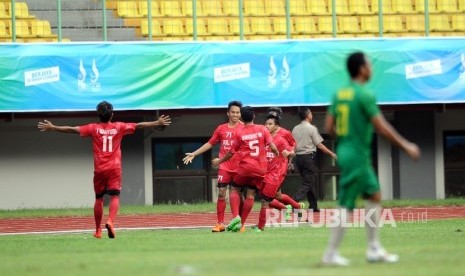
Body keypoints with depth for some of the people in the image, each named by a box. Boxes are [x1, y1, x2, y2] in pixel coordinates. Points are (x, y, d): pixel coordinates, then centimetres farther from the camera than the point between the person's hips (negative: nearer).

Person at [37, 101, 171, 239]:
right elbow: (139, 125, 7)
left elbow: (72, 129, -1)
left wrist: (52, 128, 5)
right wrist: (157, 123, 16)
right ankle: (111, 221, -32)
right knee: (115, 196, -6)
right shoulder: (119, 127, 4)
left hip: (99, 169, 1)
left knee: (99, 198, 11)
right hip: (114, 168, -1)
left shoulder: (94, 128, 2)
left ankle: (98, 230, 17)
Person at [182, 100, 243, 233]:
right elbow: (210, 143, 17)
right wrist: (194, 154, 16)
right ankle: (220, 224, 1)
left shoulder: (244, 128, 1)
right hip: (225, 167, 2)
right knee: (221, 193, -4)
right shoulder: (221, 129, 8)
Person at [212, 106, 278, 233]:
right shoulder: (262, 129, 1)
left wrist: (219, 161, 21)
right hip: (260, 169, 2)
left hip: (245, 166, -2)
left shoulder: (240, 133, -2)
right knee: (250, 195, 8)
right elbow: (273, 147, -4)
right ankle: (241, 224, 5)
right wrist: (278, 155, 17)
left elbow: (231, 153, 5)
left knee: (234, 190, 11)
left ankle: (236, 216, -11)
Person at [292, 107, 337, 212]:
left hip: (298, 157, 7)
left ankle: (313, 206, 18)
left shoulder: (295, 129, 8)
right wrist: (331, 153, -1)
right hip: (309, 157, -7)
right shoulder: (312, 128, -9)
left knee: (309, 181, 16)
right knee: (307, 182, -6)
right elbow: (319, 145, -10)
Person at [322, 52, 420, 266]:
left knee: (374, 195, 16)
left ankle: (374, 249, 17)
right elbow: (382, 127, -17)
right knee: (346, 206, -4)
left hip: (345, 151, 9)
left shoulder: (339, 94, 7)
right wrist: (406, 146, -8)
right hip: (357, 157, -9)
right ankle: (331, 254, 0)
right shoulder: (364, 95, -16)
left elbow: (329, 127, 7)